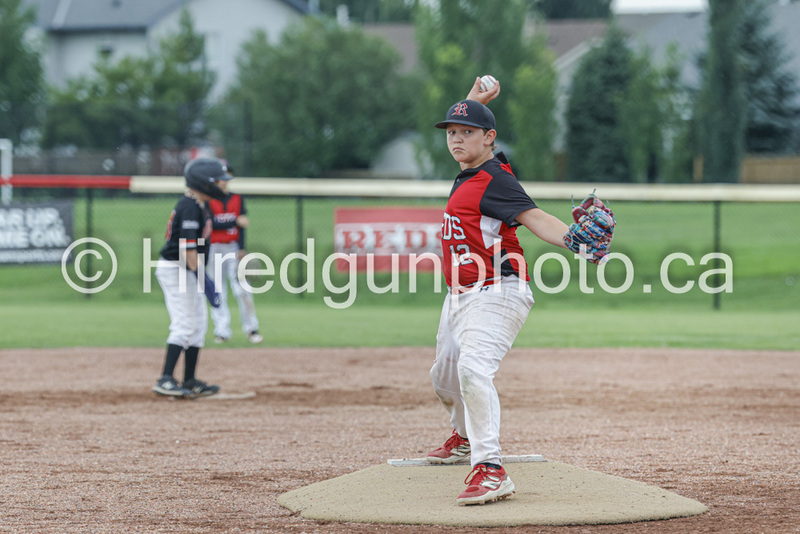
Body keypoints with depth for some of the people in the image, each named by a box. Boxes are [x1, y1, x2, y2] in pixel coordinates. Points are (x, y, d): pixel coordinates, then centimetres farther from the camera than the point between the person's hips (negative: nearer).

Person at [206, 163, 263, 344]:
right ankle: (222, 331, 4)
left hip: (234, 247, 1)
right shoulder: (208, 200, 1)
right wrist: (235, 222, -18)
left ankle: (251, 329, 0)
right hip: (214, 248, -1)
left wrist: (241, 249, -8)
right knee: (217, 290, 0)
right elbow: (212, 224, -11)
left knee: (241, 288, -6)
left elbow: (241, 224, 2)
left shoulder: (237, 198, 9)